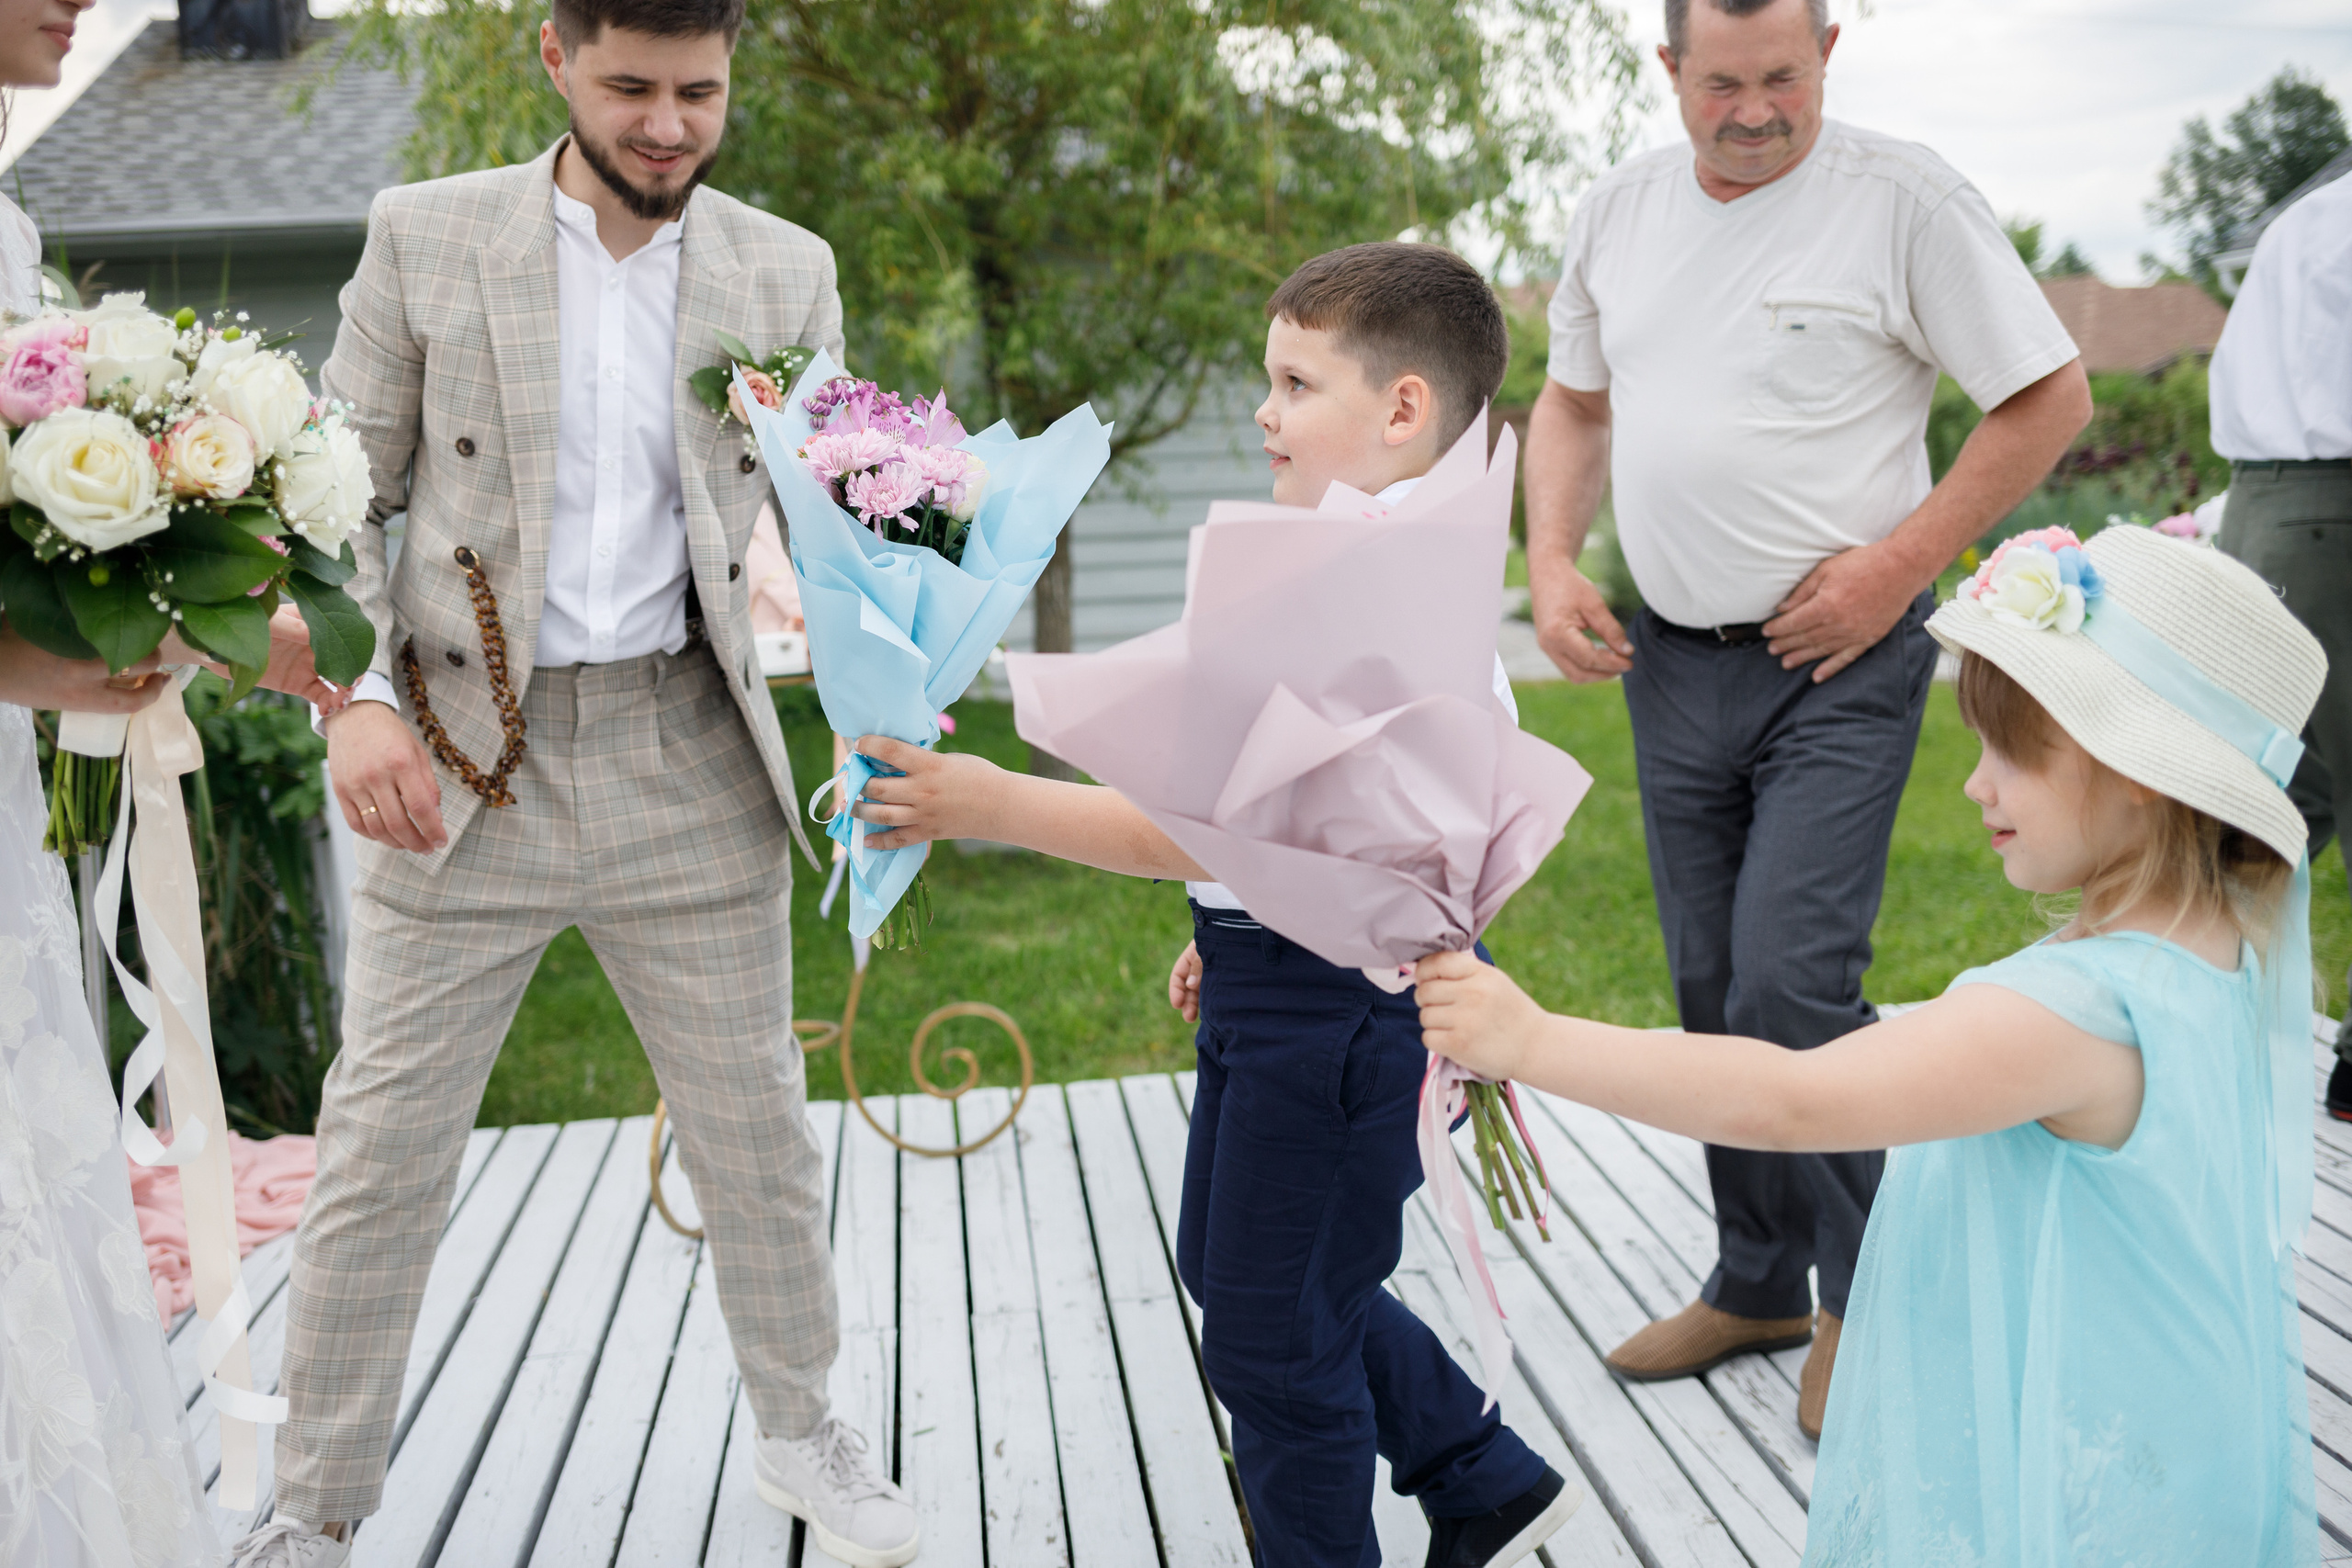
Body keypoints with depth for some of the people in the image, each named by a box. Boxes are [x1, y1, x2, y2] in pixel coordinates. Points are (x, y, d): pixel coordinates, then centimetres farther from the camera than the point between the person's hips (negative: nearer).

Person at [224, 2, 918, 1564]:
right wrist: (353, 698, -13)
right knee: (380, 1161, 6)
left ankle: (801, 1429, 35)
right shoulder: (427, 235, 0)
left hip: (690, 769, 2)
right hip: (460, 770, -1)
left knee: (760, 1140, 12)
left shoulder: (785, 272, 5)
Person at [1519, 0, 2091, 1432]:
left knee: (1794, 977, -14)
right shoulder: (1620, 210, 8)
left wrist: (1899, 564, -14)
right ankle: (1760, 1283, 28)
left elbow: (2051, 398, -7)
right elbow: (1574, 401, 18)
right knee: (1712, 989, 12)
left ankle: (1868, 1294, 9)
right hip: (1672, 659, 6)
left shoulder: (1907, 200, -9)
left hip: (1840, 661, -6)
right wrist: (1552, 563, 2)